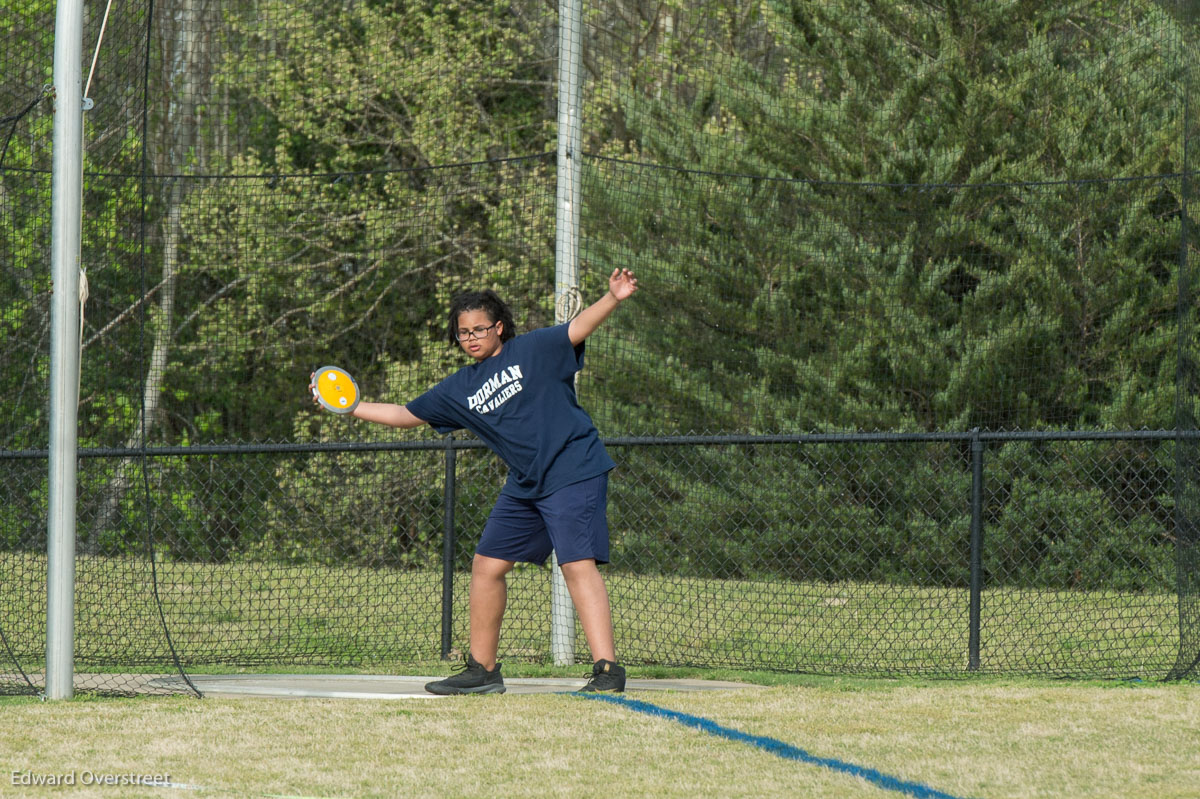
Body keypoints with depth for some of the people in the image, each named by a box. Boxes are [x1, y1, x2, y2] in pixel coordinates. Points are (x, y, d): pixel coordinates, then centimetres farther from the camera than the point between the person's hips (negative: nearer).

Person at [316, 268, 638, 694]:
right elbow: (405, 414, 23)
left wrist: (613, 298, -31)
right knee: (487, 565, 8)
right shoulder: (460, 388, 15)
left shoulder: (533, 350, 0)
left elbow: (577, 329, -14)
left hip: (574, 472, -7)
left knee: (578, 563, -19)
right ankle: (482, 670, 20)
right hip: (524, 485, 8)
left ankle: (607, 669, -24)